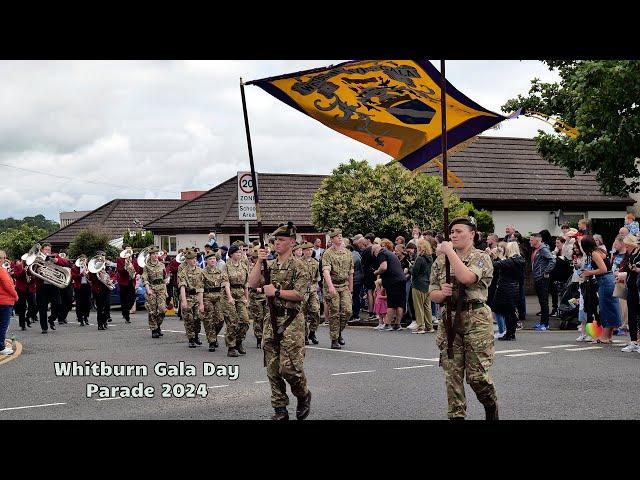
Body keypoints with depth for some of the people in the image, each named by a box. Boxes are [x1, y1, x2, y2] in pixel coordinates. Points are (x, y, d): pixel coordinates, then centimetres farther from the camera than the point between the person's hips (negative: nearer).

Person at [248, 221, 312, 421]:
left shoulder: (298, 266, -4)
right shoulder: (269, 265, 13)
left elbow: (299, 294, -13)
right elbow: (252, 284, 1)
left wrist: (276, 292, -13)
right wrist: (259, 261, -7)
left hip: (291, 321, -6)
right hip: (271, 320, 6)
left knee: (289, 366, -11)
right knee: (273, 369, 5)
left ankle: (304, 396, 16)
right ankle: (280, 409, 13)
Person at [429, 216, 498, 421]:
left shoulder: (481, 258, -2)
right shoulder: (440, 261, 12)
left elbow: (467, 277, -22)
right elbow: (432, 293, 12)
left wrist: (449, 251, -17)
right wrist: (442, 293, -11)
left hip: (476, 321, -4)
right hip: (449, 321, 4)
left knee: (477, 375, -3)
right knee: (452, 375, 4)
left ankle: (491, 408, 22)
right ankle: (456, 415, 12)